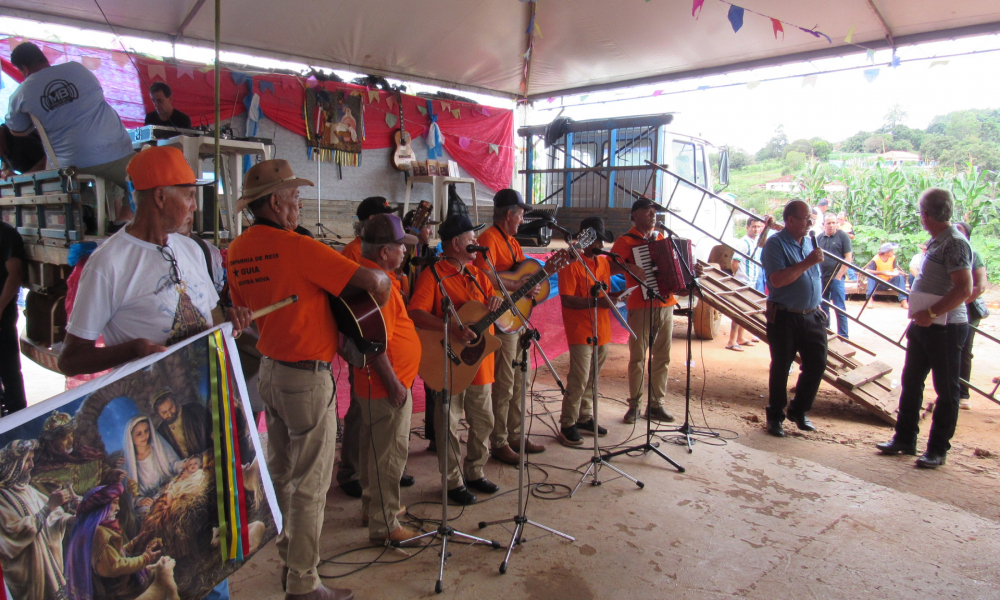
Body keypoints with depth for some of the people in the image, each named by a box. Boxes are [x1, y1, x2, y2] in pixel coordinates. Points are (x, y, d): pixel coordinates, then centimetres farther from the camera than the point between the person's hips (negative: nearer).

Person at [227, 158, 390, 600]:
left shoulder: (238, 249, 3)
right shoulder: (298, 247, -21)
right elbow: (373, 280, -24)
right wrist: (379, 293, -2)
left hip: (267, 370, 9)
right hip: (306, 376, -8)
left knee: (280, 473, 20)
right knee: (310, 484, 4)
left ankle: (287, 559, 37)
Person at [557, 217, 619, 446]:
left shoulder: (603, 262, 14)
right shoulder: (572, 264, -10)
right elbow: (567, 300, -16)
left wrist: (613, 296, 2)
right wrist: (596, 301, -23)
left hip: (602, 331, 7)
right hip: (581, 331, -7)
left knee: (592, 379, 14)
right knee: (579, 380, -7)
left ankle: (585, 418, 28)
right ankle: (567, 425, 5)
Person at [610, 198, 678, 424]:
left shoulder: (660, 238, 18)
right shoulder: (626, 241, 0)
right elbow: (609, 268, -11)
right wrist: (629, 267, -26)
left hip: (665, 305, 5)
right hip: (640, 306, -5)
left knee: (662, 357, 7)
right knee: (637, 357, -1)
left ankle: (656, 404, 16)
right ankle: (634, 405, 10)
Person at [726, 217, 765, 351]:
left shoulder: (757, 242, 10)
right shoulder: (743, 243, -16)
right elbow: (734, 264, -17)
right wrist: (739, 276, -5)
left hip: (753, 282, 8)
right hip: (743, 283, -8)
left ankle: (741, 338, 26)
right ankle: (732, 342, 0)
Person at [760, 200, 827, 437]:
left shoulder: (808, 242, 12)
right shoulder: (775, 244, -11)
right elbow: (777, 280, -24)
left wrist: (817, 307, 21)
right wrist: (807, 262, -23)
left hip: (812, 316, 7)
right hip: (785, 317, -6)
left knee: (817, 364, 6)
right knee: (780, 368, 3)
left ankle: (799, 411, 25)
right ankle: (775, 417, 18)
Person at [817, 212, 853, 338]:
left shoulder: (842, 236, -2)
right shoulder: (819, 238, 10)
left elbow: (848, 258, -5)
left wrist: (839, 275, -10)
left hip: (836, 278, -4)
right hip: (822, 279, 4)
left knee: (840, 309, -3)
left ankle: (843, 337, 2)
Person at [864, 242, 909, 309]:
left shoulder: (893, 258, -5)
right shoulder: (876, 259, -20)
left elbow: (895, 269, -6)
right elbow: (866, 271, -32)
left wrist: (897, 272, -31)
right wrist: (881, 272, -38)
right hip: (877, 284, -4)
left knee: (900, 277, -20)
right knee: (871, 276, -32)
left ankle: (903, 301, -29)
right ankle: (869, 298, -43)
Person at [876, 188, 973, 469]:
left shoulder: (955, 243, -17)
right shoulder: (936, 242, 12)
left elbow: (964, 289, -25)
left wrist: (931, 313, -25)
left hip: (946, 328, -10)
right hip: (925, 326, 10)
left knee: (946, 390, 3)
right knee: (911, 383, 15)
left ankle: (938, 449, 12)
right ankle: (905, 438, 26)